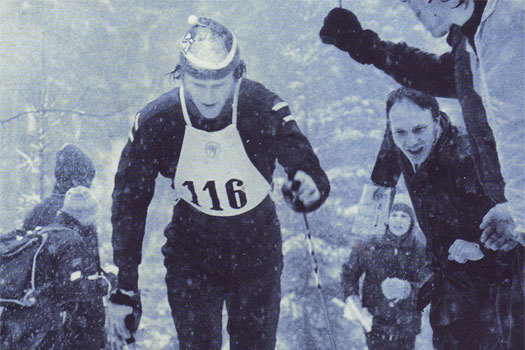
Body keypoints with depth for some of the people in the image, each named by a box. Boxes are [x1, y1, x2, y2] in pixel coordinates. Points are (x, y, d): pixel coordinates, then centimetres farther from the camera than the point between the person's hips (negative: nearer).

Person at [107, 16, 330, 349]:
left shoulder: (265, 109, -22)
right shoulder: (155, 123, -19)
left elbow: (308, 171, -19)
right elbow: (129, 206, -8)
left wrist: (310, 189, -46)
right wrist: (124, 290, -9)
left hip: (257, 251, 0)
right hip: (191, 254, 0)